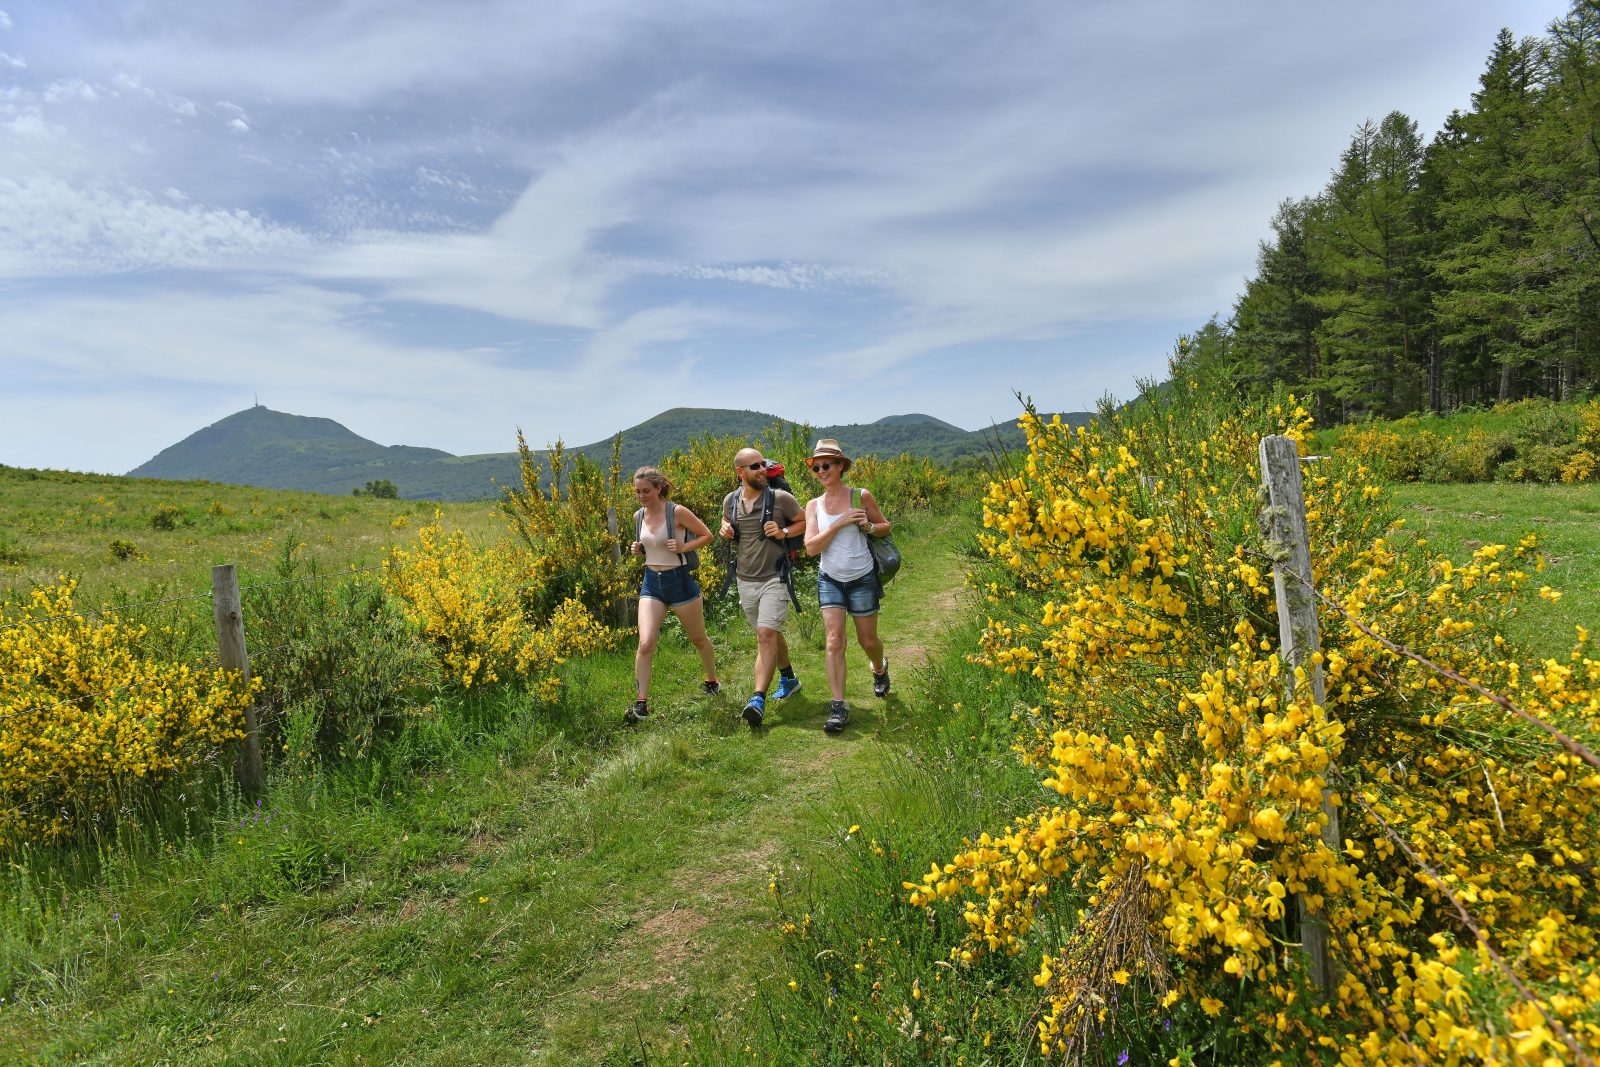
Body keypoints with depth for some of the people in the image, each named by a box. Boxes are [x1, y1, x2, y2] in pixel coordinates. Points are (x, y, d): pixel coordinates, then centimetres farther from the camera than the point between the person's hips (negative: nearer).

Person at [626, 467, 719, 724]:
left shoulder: (677, 512, -13)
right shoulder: (639, 516, 4)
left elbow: (707, 535, -5)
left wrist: (683, 546, -20)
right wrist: (638, 550, -2)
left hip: (679, 581, -3)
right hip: (651, 583, 4)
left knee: (698, 639, 16)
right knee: (645, 644, -13)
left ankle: (712, 681, 42)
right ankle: (642, 703, -3)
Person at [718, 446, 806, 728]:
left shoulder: (781, 498, -10)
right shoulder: (731, 500, 2)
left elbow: (806, 522, 3)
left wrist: (784, 532, -15)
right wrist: (725, 529, 0)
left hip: (774, 578, -5)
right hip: (745, 580, 5)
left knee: (766, 634, -18)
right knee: (769, 634, 18)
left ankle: (758, 699, -19)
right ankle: (789, 679, 39)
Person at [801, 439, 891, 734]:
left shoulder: (861, 496, -7)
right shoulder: (814, 505, -1)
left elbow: (885, 527, 6)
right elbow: (810, 547, -12)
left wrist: (868, 526, -15)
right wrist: (839, 523, -21)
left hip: (862, 579, -1)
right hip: (830, 580, 1)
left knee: (867, 640, 12)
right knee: (834, 641, -10)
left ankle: (879, 668, 47)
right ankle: (838, 706, -5)